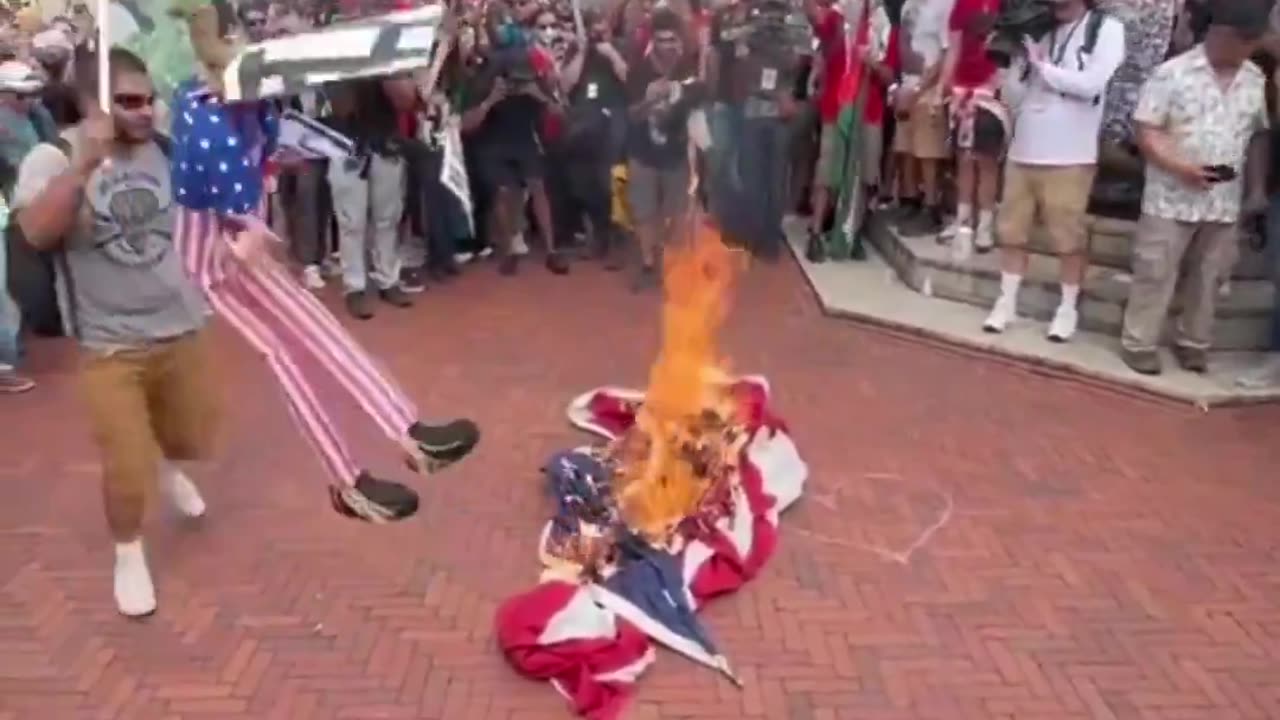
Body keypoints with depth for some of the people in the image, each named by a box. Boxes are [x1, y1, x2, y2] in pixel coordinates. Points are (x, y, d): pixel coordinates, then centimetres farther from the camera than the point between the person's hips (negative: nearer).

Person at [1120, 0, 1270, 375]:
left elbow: (1259, 135, 15)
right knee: (1155, 274, 1)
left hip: (1225, 201, 5)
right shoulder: (1173, 72, -9)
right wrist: (1180, 167, -22)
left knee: (1208, 276, 13)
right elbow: (1146, 131, -10)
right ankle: (1139, 343, 12)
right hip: (1171, 197, -5)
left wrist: (1258, 188, 9)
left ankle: (1193, 342, 27)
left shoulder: (1256, 80, 6)